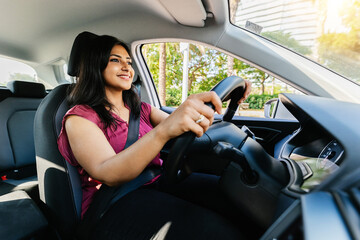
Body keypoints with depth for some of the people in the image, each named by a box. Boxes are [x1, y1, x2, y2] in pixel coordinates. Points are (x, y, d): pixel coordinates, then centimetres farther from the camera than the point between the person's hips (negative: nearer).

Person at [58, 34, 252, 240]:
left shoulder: (141, 109, 15)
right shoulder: (79, 117, -4)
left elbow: (184, 126, 2)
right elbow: (108, 175, -21)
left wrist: (218, 102, -13)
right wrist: (163, 131, -37)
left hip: (159, 187, 6)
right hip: (113, 207, -5)